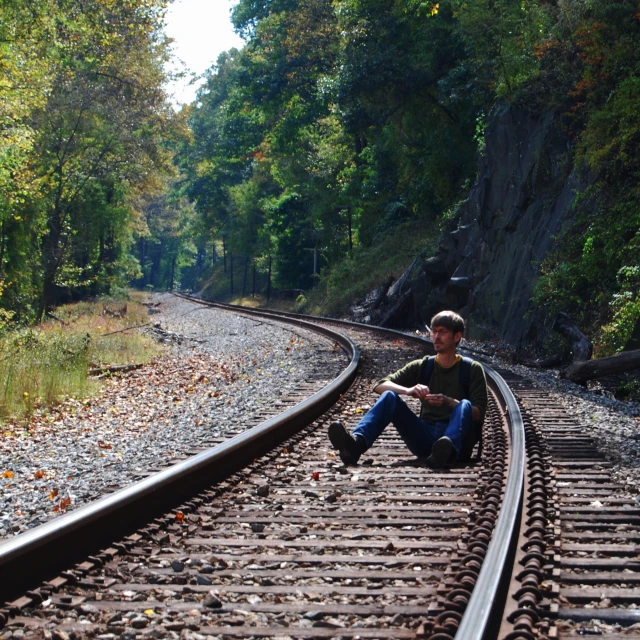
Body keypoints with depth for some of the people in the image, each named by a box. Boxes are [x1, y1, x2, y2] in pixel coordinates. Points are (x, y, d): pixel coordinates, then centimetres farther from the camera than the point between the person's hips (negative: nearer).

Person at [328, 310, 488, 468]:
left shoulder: (472, 369, 7)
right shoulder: (422, 367, 15)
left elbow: (478, 414, -4)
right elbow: (380, 385, 4)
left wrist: (450, 402, -23)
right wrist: (408, 391, -17)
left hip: (457, 437, -2)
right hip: (425, 437, 3)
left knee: (465, 405, -32)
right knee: (389, 396, -17)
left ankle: (447, 450, -65)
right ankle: (357, 442, -44)